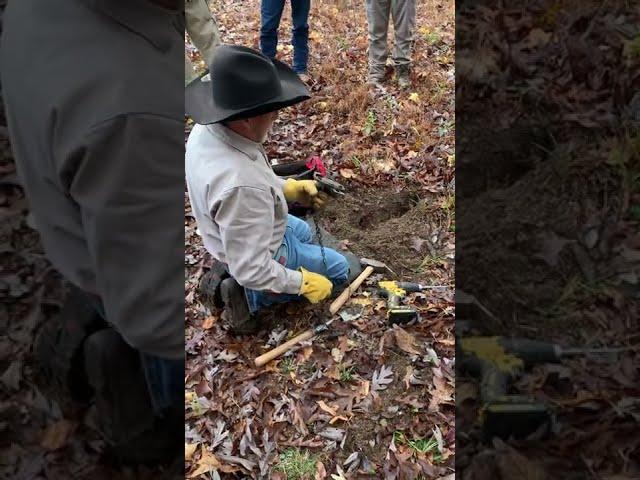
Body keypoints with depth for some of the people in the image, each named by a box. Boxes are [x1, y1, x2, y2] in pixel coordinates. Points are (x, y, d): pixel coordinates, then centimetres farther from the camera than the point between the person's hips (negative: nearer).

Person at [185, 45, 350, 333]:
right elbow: (251, 270, -34)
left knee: (303, 232, 34)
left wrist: (289, 188, 2)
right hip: (260, 255, -8)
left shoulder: (207, 130, -18)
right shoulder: (241, 188, -44)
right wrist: (304, 283, -21)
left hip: (231, 231, 8)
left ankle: (243, 284, 20)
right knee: (338, 269, 14)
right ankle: (249, 295, 5)